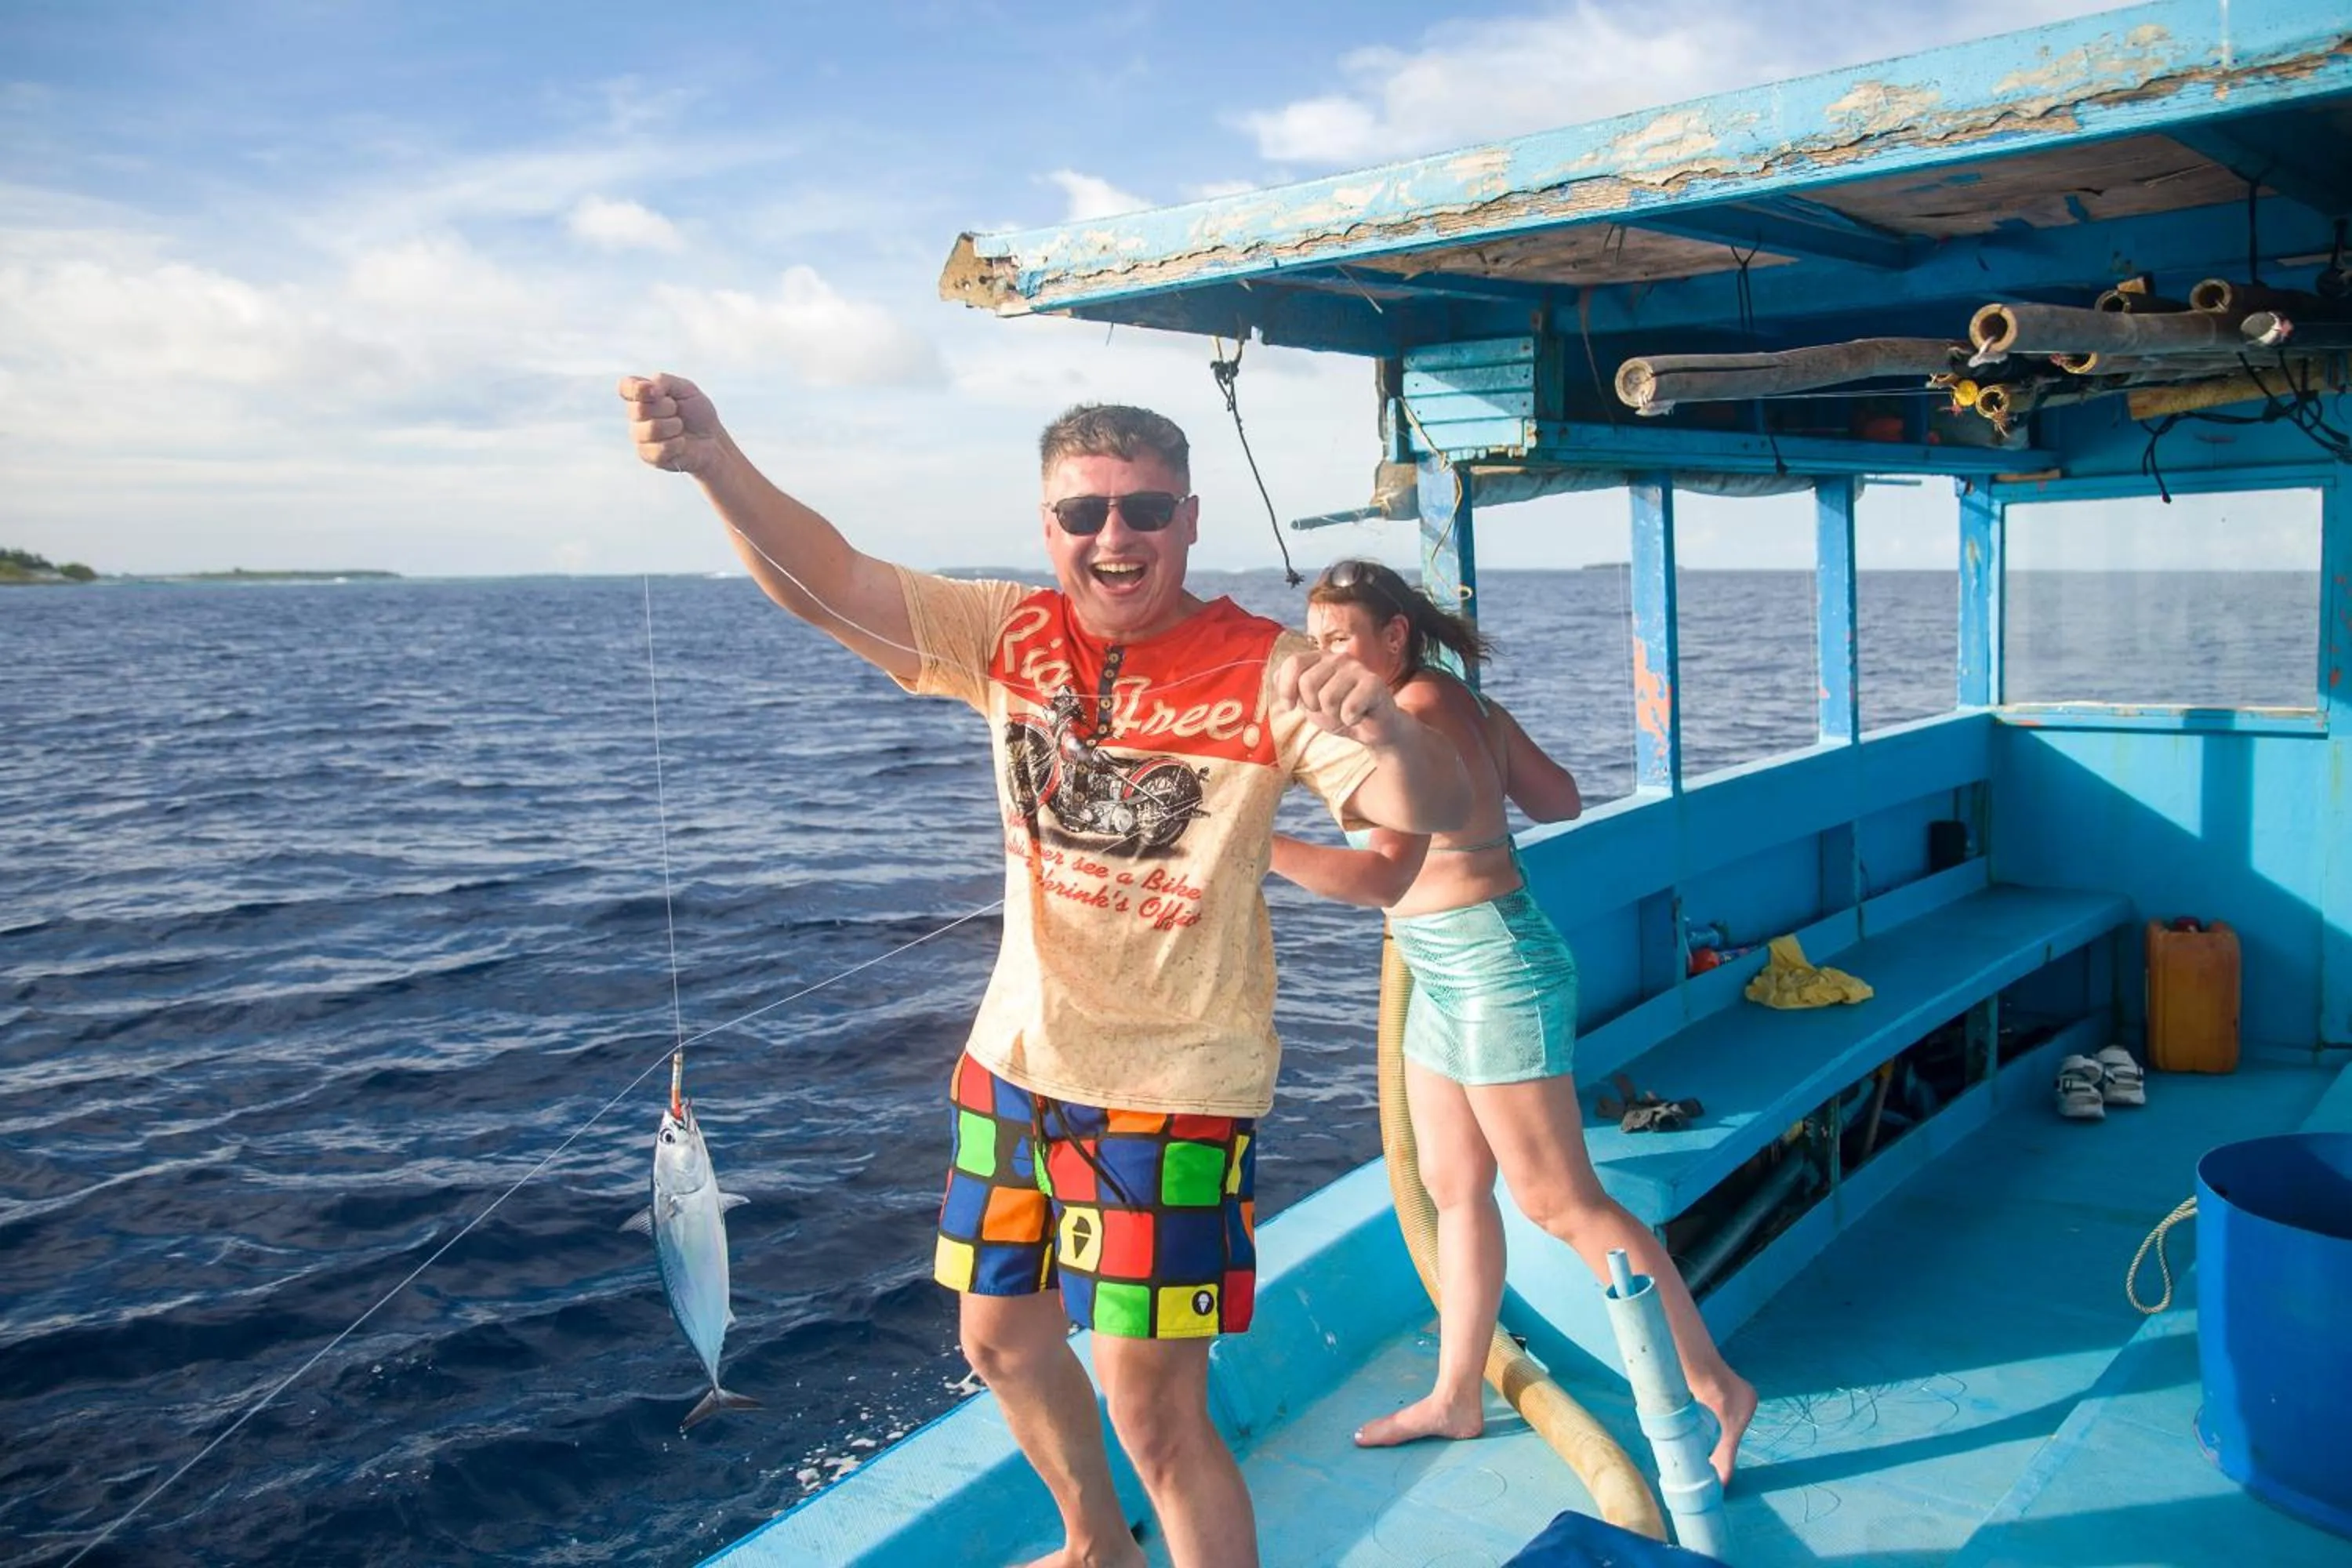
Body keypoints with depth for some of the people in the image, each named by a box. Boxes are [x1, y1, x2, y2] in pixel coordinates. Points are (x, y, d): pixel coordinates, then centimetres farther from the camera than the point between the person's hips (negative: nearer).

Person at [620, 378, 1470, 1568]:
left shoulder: (1264, 672, -15)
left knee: (1156, 1415, -4)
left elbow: (1431, 808, -25)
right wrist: (714, 458, -31)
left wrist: (1387, 727, -49)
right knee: (1000, 1339, 22)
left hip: (1173, 1086, -5)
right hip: (1014, 1064, 6)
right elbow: (830, 582, -13)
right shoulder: (1013, 636, -3)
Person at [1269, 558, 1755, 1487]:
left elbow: (1387, 873, -33)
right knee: (1453, 1190, 16)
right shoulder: (1466, 707, 6)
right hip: (1446, 978, 10)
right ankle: (1456, 1398, 29)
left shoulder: (1416, 714, -21)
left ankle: (1715, 1388, 11)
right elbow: (1561, 799, 14)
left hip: (1495, 974, -10)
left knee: (1559, 1202, -1)